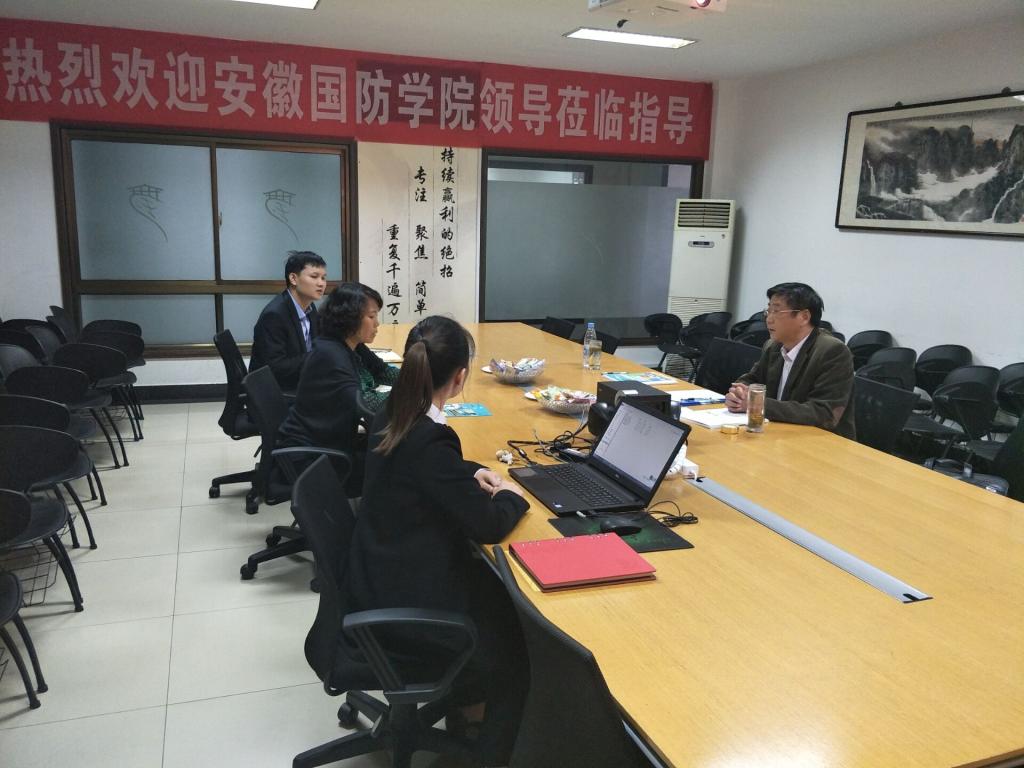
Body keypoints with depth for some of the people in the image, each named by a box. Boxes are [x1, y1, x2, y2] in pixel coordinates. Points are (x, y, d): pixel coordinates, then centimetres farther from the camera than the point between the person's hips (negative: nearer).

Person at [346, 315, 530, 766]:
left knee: (502, 600, 20)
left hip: (388, 579, 8)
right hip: (403, 609, -8)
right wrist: (512, 495, -4)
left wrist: (472, 473, 5)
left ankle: (471, 703, 37)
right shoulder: (430, 438, -30)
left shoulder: (394, 416, -2)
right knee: (516, 649, 10)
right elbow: (489, 526, -23)